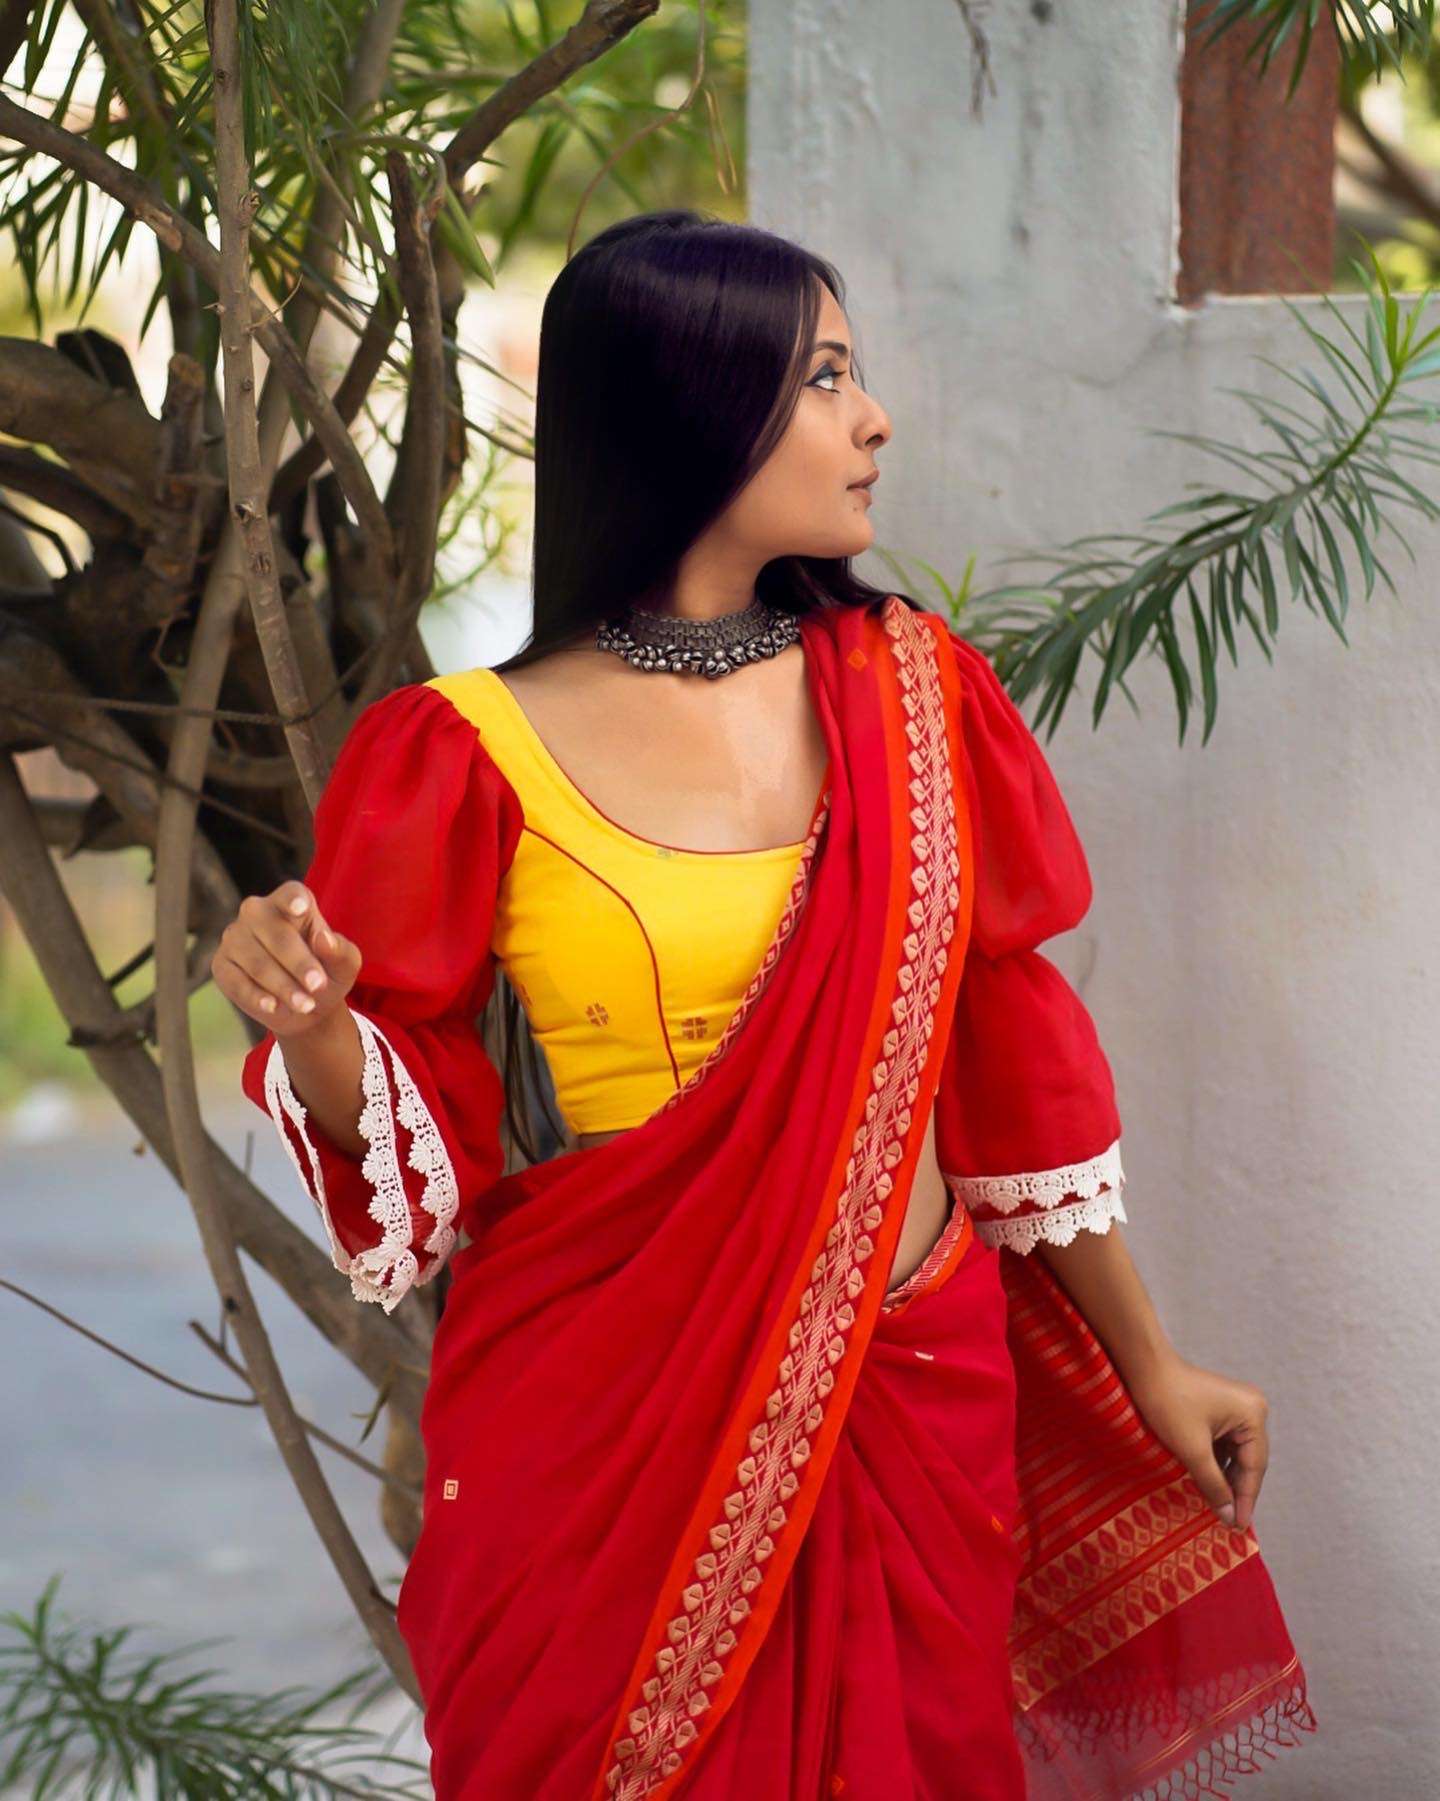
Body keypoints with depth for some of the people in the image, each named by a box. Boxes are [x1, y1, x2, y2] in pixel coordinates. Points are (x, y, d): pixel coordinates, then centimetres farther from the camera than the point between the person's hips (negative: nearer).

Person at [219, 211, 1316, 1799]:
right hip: (611, 1420, -3)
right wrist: (309, 1025, -25)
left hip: (915, 1400, 4)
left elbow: (1010, 1050, 9)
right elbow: (410, 1131, -3)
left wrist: (1150, 1367, 14)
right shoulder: (475, 757, -8)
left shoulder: (913, 692, 3)